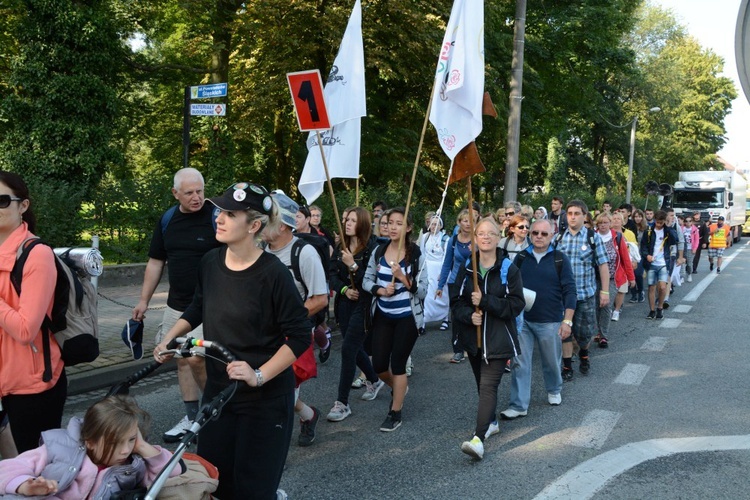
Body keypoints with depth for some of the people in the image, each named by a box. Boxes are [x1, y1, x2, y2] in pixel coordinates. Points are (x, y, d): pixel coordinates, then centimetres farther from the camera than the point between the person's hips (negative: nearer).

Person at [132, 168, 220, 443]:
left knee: (195, 358, -14)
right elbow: (155, 263, 14)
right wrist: (144, 300, 12)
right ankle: (192, 417, 23)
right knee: (182, 359, 10)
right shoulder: (167, 220, 7)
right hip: (176, 304, 6)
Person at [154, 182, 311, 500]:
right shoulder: (210, 262, -2)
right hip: (218, 388, 6)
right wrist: (169, 339, 8)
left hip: (266, 397, -6)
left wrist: (259, 375, -24)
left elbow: (300, 337, -18)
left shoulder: (273, 273, -20)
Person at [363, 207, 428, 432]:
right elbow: (366, 280, 4)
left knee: (398, 363, 0)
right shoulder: (378, 251, 0)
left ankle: (395, 413, 16)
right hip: (382, 316, 4)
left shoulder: (416, 255, -10)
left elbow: (422, 291, -12)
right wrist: (380, 290, -16)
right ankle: (398, 387, 39)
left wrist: (403, 277, -25)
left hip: (407, 317, -4)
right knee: (379, 364, 5)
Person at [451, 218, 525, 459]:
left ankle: (479, 438, -20)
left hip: (498, 338, -5)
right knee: (482, 383, 18)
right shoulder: (467, 268, 4)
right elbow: (456, 301, 5)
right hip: (473, 336, 5)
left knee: (488, 385, -13)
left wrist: (485, 301, -20)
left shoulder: (508, 269, -6)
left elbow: (516, 304, -11)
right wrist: (469, 315, -15)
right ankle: (491, 421, 40)